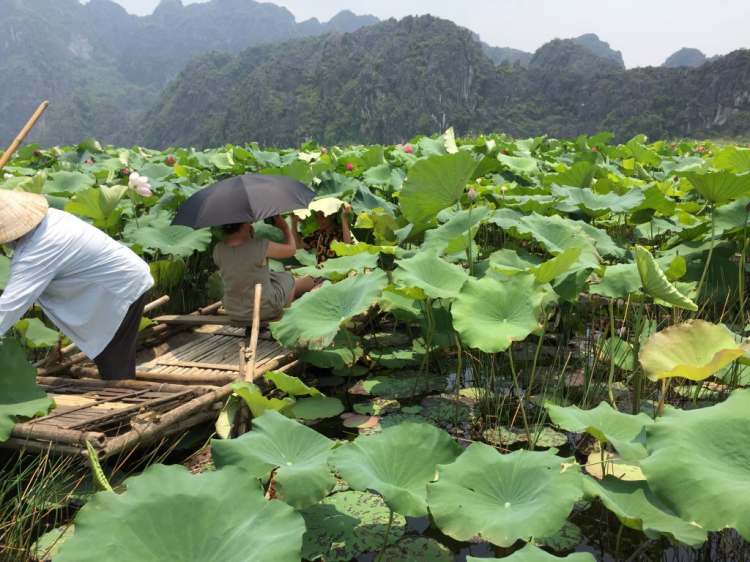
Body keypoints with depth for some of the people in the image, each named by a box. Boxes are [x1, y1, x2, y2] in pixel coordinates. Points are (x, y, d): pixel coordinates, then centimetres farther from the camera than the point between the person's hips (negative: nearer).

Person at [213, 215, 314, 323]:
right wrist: (285, 227, 8)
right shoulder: (260, 246, -24)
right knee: (288, 278, 24)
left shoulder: (218, 250, -12)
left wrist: (250, 237, 6)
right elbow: (291, 248, -6)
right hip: (265, 311, -4)